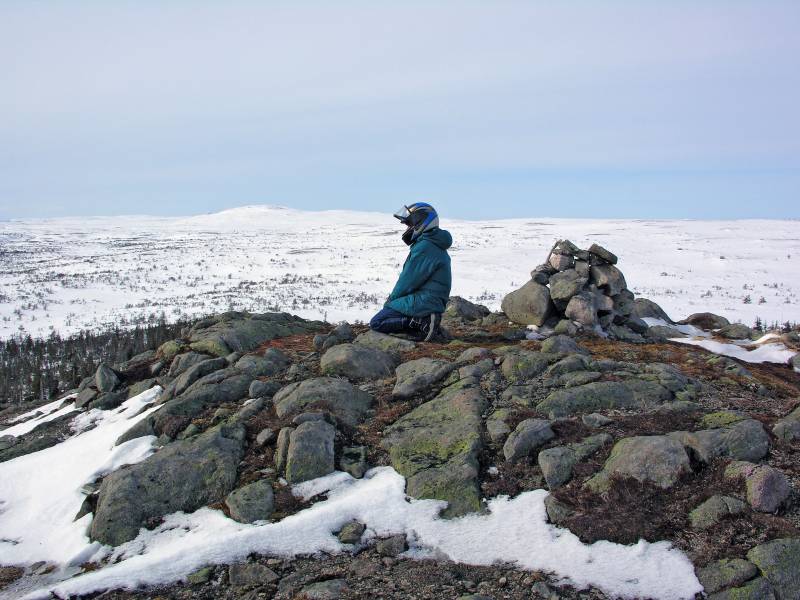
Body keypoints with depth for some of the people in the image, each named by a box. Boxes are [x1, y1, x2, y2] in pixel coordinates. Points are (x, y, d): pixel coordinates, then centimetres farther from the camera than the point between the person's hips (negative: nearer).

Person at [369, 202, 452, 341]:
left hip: (422, 302, -10)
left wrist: (392, 298, 0)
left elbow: (409, 279, -16)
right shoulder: (435, 246, 17)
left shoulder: (424, 247, -17)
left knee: (376, 323, -10)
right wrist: (394, 297, 10)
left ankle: (421, 323, -17)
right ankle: (424, 321, 4)